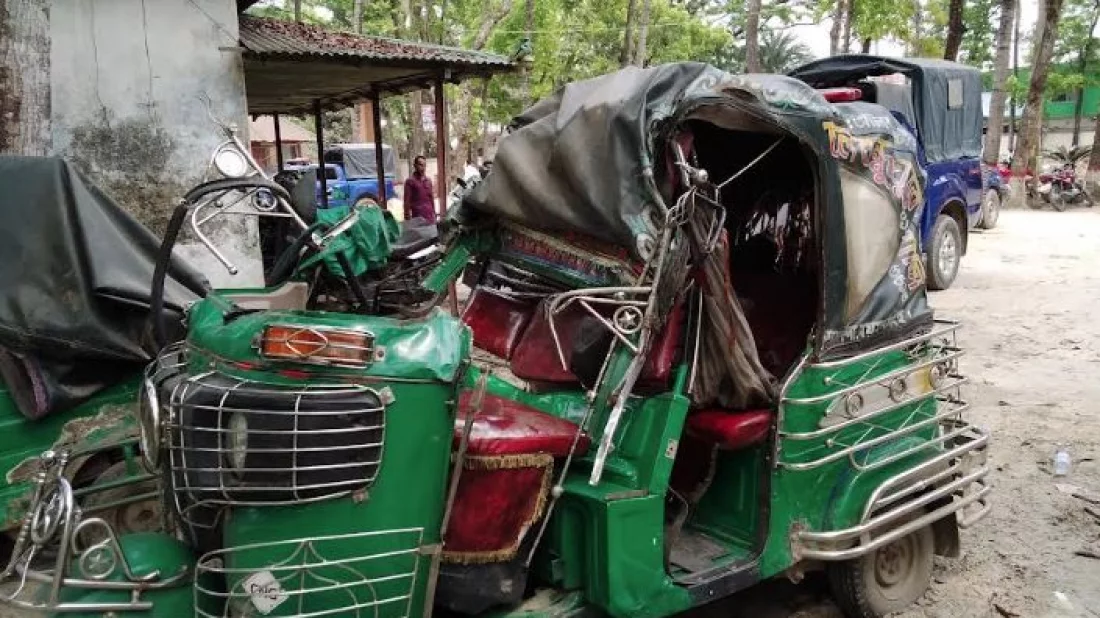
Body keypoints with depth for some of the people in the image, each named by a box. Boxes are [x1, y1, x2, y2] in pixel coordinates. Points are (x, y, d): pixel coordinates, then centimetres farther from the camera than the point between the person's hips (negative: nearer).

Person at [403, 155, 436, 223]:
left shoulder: (428, 180, 14)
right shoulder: (410, 181, -3)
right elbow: (407, 201, -4)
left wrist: (434, 214, 15)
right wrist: (407, 217, -8)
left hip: (430, 217, 6)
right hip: (417, 216, -6)